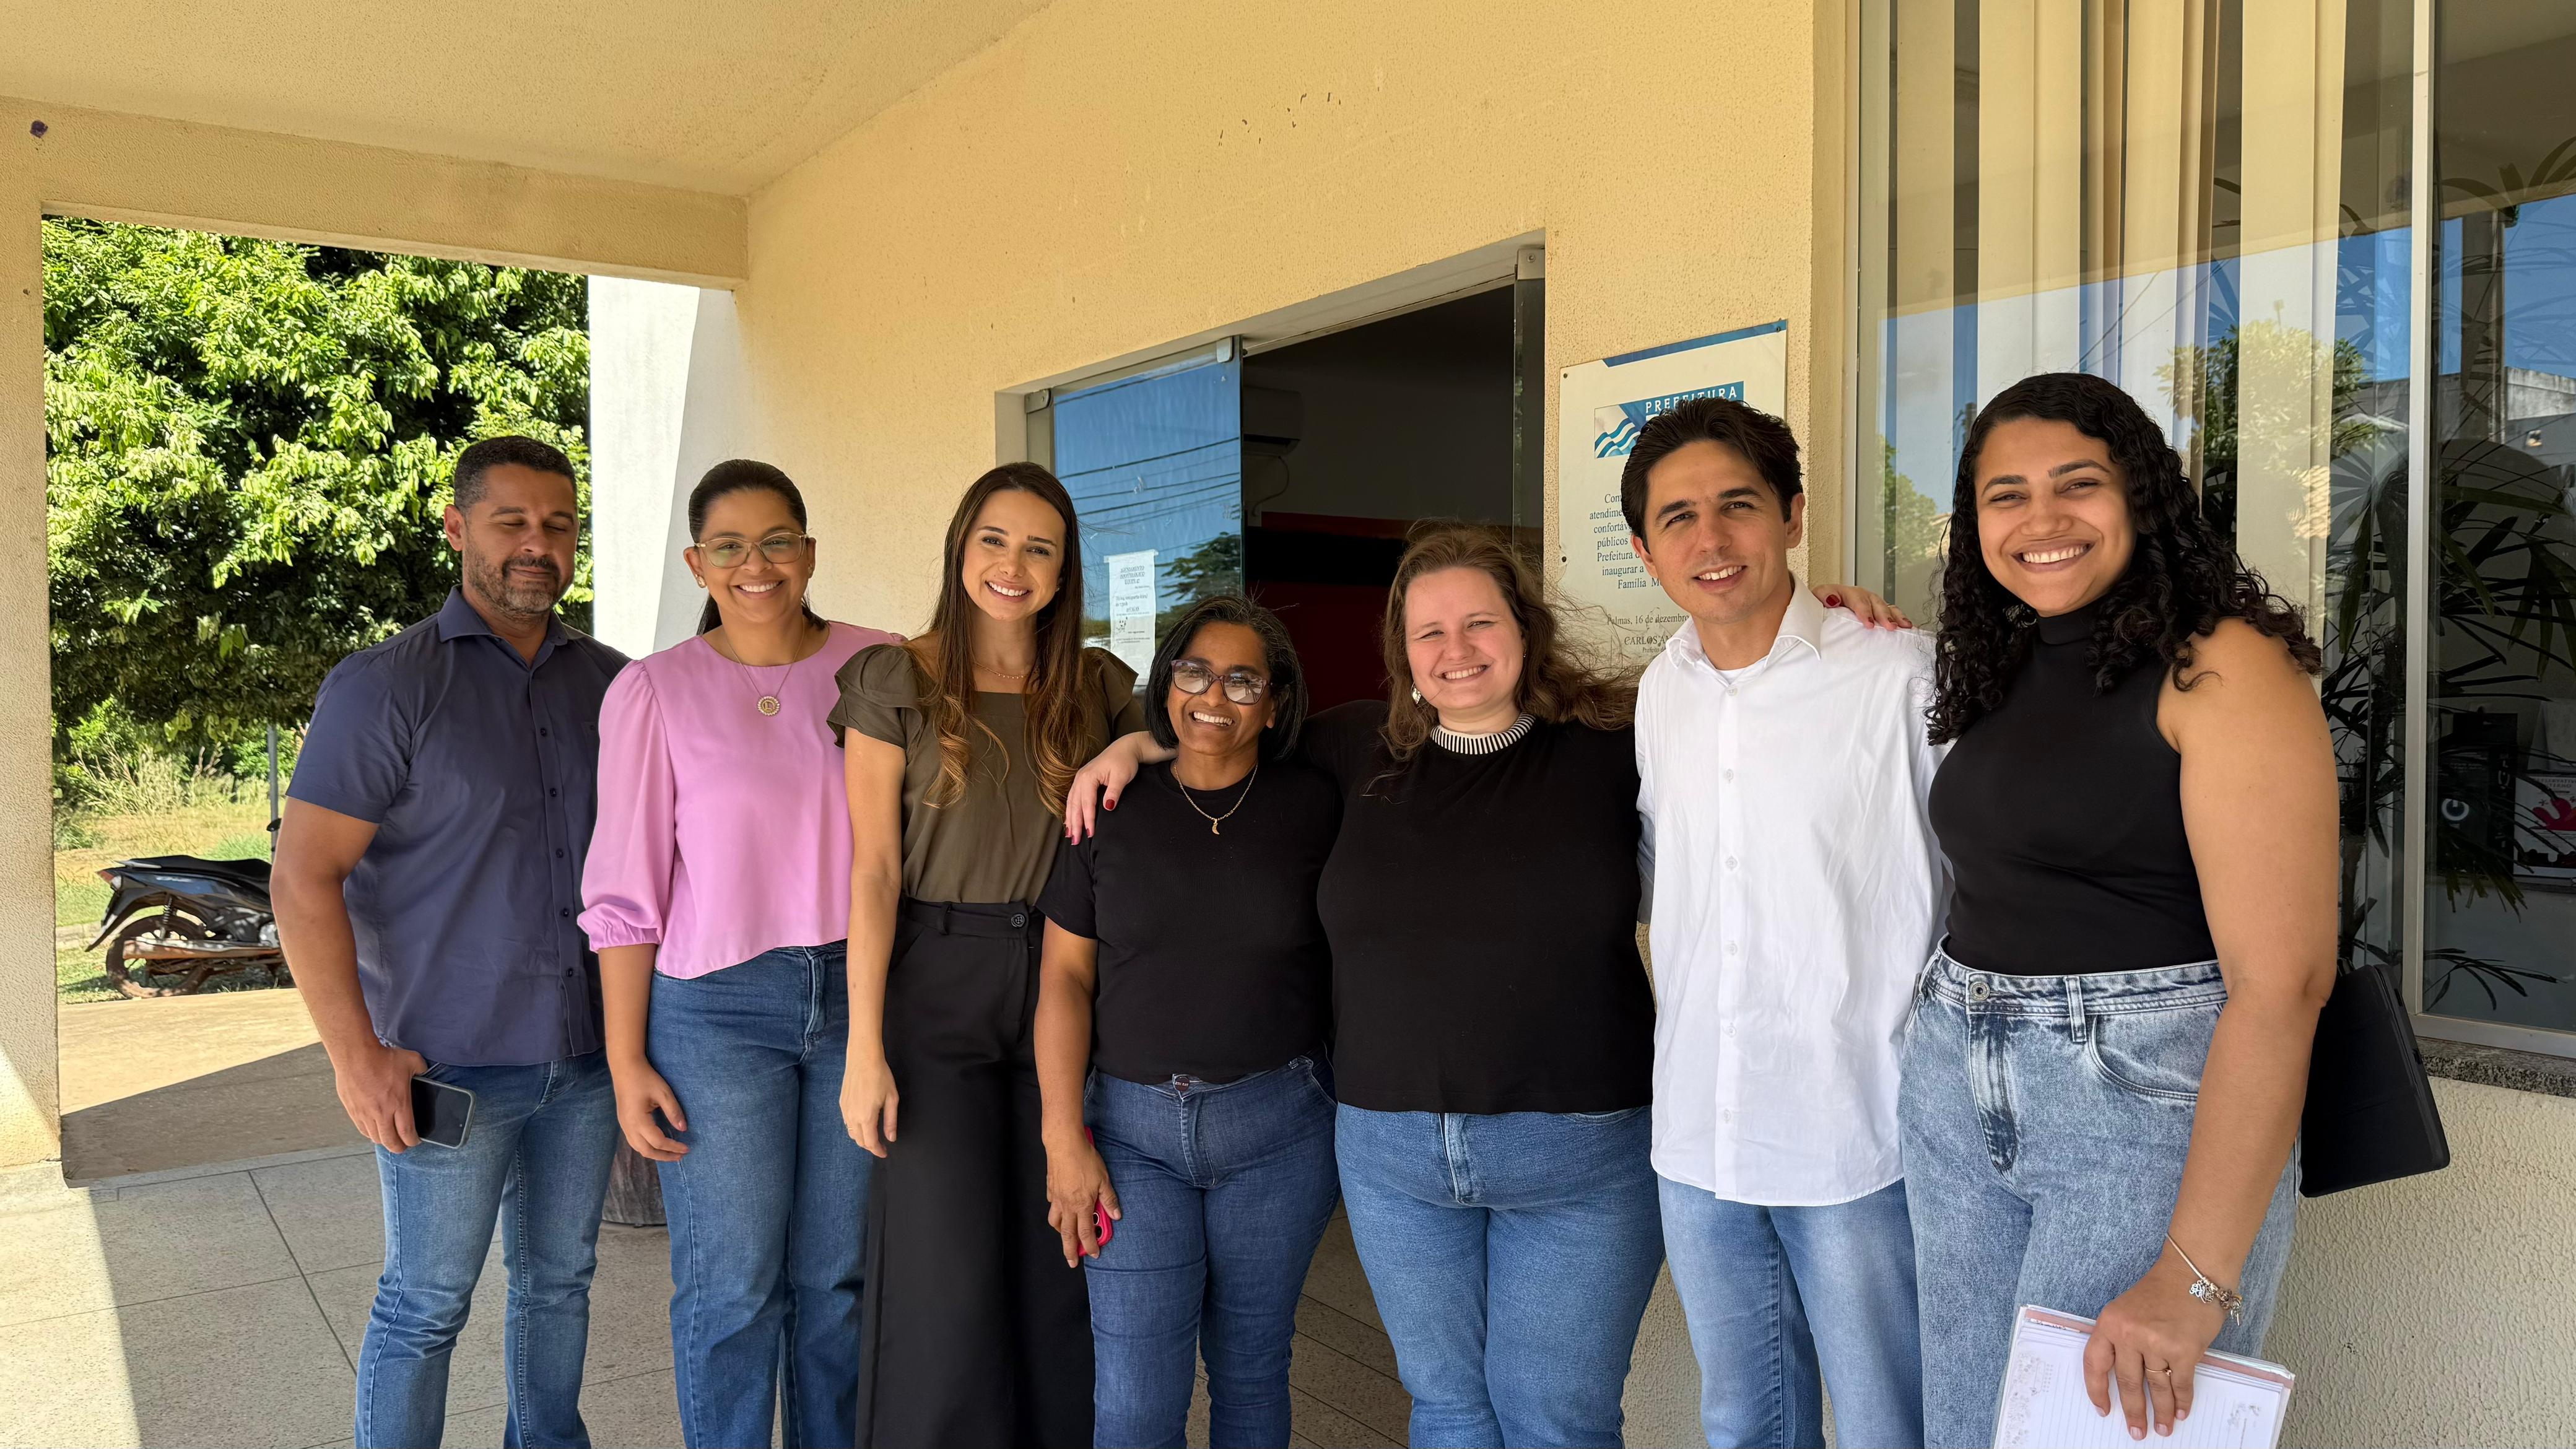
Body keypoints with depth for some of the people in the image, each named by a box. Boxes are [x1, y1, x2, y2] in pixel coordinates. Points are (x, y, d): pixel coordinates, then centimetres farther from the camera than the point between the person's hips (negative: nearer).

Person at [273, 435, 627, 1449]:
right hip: (447, 1064, -4)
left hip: (586, 1054, 5)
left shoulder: (609, 682, 6)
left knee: (559, 1279, 18)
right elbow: (304, 876, -12)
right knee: (426, 1305, 6)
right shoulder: (386, 687, -9)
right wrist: (355, 1055, -16)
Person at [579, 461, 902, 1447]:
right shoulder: (655, 691, -3)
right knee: (732, 1286, 4)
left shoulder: (879, 669, 1)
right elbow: (625, 895, -1)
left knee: (839, 1276, 13)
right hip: (717, 1006, -2)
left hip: (857, 996, 2)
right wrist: (627, 1063, -3)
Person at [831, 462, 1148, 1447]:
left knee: (1058, 1274, 8)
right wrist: (864, 1049, -10)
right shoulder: (895, 682, -1)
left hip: (1064, 989, 3)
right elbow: (874, 870, -5)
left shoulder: (1099, 688, 8)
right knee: (948, 1281, 0)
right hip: (937, 991, -3)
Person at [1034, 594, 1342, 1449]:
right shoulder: (1110, 810, 1)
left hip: (1278, 1128, 0)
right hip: (1135, 1124, 0)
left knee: (1251, 1373, 13)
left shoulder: (1312, 808, 0)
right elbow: (1065, 975, 1)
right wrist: (1064, 1139, -5)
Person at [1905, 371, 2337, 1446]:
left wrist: (2195, 1278, -23)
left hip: (2150, 1101, -7)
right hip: (1955, 1091, 7)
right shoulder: (2004, 670, 10)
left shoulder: (2223, 665, -13)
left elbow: (2281, 979, -19)